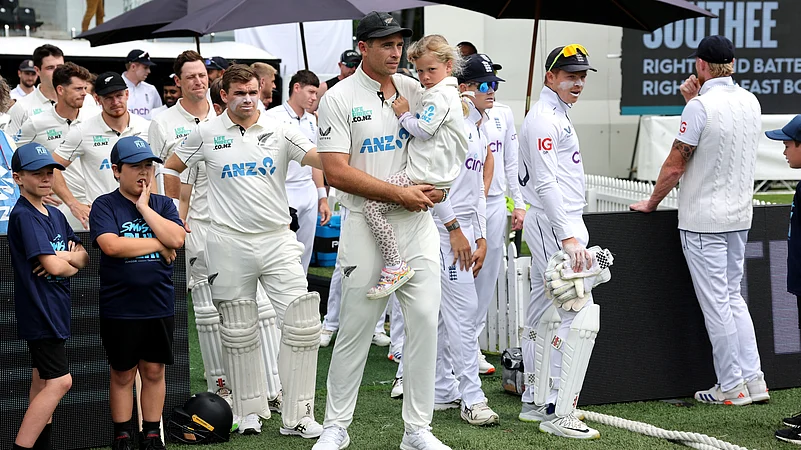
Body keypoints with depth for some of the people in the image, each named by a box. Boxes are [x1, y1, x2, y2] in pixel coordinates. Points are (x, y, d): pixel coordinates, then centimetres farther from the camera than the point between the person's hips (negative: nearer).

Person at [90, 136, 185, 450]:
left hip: (159, 306, 3)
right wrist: (158, 244, -11)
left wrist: (144, 206, -11)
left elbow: (176, 239, -10)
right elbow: (111, 245, -20)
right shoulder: (104, 206, -4)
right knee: (123, 374, 7)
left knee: (154, 371, 9)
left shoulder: (163, 205, 8)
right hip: (119, 309, -3)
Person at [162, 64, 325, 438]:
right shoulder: (207, 134, 4)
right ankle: (249, 410, 22)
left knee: (301, 324, -7)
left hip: (277, 239, 0)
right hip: (230, 242, 0)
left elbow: (319, 159, -12)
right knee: (239, 332, 7)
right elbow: (171, 168, 17)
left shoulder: (280, 131, 2)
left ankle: (297, 415, 1)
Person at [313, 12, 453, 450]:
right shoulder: (339, 99, -5)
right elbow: (336, 172, -13)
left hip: (417, 222, 4)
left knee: (425, 320, -1)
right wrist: (399, 194, -15)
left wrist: (438, 185, 1)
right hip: (366, 223, -4)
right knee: (355, 328, 1)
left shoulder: (414, 90, 10)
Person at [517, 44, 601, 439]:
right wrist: (569, 238, -27)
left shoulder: (557, 117, 18)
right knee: (581, 316, -15)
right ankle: (560, 415, -15)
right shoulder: (543, 119, -14)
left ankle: (536, 403, 21)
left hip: (560, 224, 11)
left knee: (544, 316, 14)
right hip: (554, 226, -11)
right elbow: (546, 184, -22)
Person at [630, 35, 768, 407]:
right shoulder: (751, 103, 6)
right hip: (740, 216, 7)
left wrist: (651, 203, 1)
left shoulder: (701, 106, -16)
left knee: (716, 303, -1)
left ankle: (732, 387, 3)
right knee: (733, 296, 16)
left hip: (704, 220, -7)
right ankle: (753, 380, 14)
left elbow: (675, 165, -13)